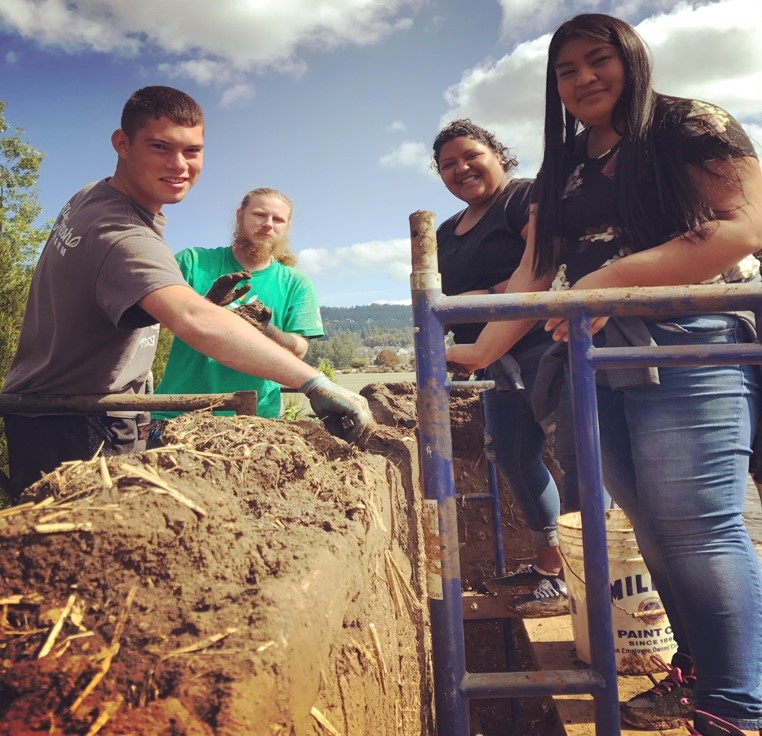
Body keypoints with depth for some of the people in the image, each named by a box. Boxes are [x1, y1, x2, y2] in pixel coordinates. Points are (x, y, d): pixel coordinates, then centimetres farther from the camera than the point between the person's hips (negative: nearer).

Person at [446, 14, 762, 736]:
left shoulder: (691, 126, 3)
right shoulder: (562, 172, 20)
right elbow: (532, 277, 13)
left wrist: (615, 277, -18)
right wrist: (480, 352, 0)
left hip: (690, 348, -5)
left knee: (697, 526, -9)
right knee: (653, 527, 6)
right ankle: (697, 671, 21)